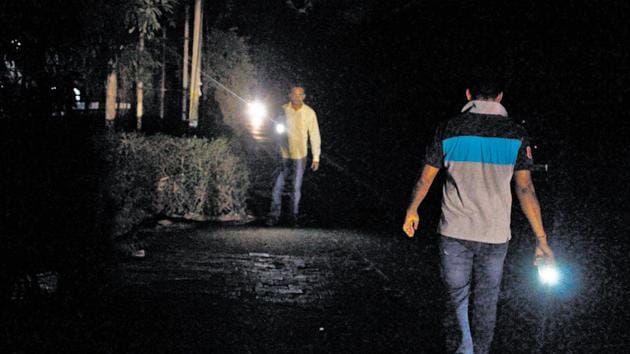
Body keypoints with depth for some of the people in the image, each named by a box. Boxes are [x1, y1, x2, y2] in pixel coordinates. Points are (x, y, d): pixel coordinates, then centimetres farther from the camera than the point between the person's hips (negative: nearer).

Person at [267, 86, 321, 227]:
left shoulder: (309, 113, -4)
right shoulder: (283, 110, -3)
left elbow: (315, 135, -1)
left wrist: (316, 157, -3)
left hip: (300, 155, 0)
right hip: (283, 154, 0)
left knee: (297, 187, 6)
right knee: (277, 186, -2)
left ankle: (294, 216, 16)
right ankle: (274, 215, 7)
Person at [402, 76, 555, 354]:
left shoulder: (449, 129, -3)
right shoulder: (516, 135, -4)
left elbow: (425, 178, 3)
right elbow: (525, 189, -7)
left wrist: (412, 211, 19)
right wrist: (541, 239, -3)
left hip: (454, 230, 0)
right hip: (495, 234, 0)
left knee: (457, 292, 14)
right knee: (486, 300, 14)